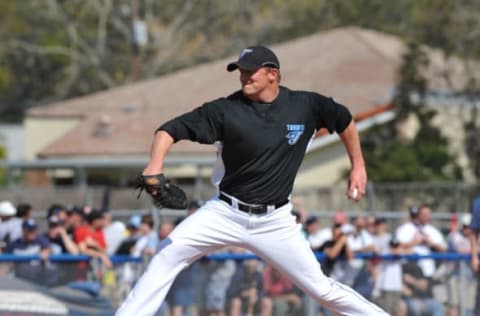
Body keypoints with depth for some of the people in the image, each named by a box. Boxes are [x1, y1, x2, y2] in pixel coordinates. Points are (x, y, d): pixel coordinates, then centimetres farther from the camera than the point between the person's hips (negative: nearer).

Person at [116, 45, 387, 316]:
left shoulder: (305, 106, -5)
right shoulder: (226, 110, -10)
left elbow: (344, 120, 13)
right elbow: (170, 130, -13)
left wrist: (358, 167, 12)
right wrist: (156, 164, -31)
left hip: (274, 220, 0)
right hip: (225, 213, 0)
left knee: (321, 288, -3)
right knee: (169, 253, -18)